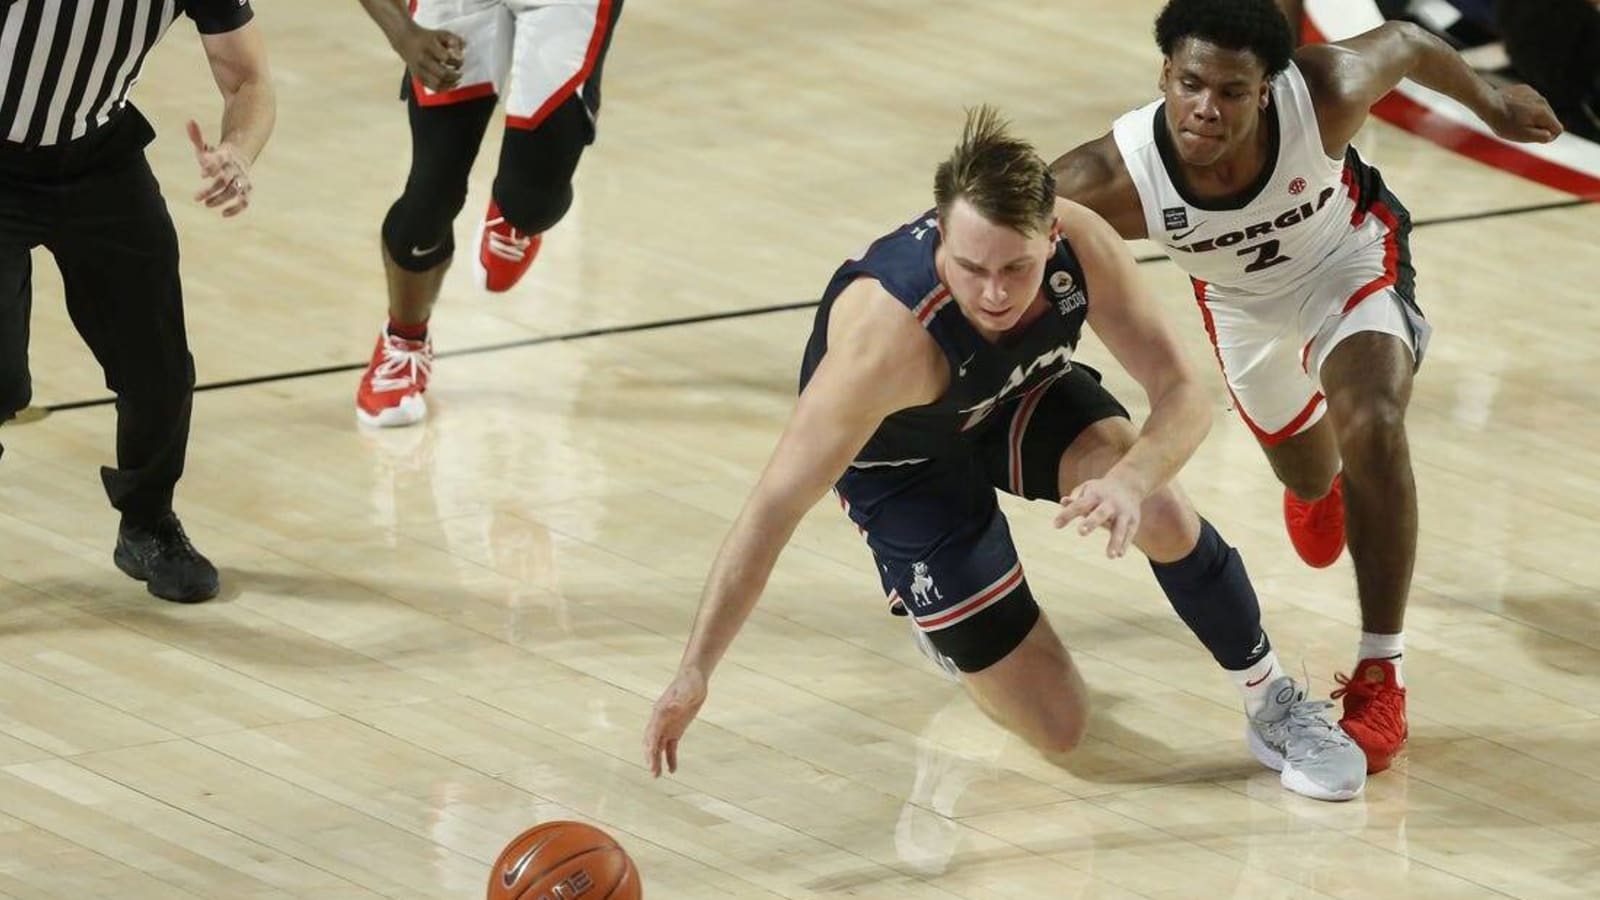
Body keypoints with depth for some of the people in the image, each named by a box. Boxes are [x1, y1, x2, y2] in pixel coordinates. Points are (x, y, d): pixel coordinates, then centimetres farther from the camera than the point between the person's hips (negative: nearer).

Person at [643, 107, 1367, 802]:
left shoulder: (1081, 247, -31)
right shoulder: (887, 333, -43)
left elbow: (1182, 397, -25)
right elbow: (776, 504, -40)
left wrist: (1131, 479, -48)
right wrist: (695, 671, -44)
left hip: (1016, 400, 3)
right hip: (902, 462, -3)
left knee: (1155, 509, -27)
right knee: (1056, 726, -6)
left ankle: (1272, 701, -2)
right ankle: (936, 611, 25)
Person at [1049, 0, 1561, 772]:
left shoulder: (1324, 96, -40)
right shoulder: (1113, 179, -42)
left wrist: (1489, 103, 2)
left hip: (1349, 256, -2)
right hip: (1241, 297, 2)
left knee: (1372, 429, -29)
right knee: (1310, 480, 25)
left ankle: (1380, 677, -14)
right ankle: (1320, 489, 68)